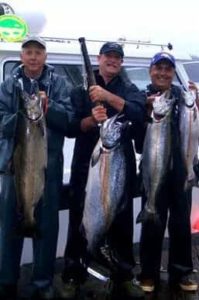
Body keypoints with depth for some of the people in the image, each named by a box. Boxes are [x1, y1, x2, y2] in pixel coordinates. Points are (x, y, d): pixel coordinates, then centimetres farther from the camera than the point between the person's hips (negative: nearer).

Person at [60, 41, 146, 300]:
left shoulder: (130, 89, 9)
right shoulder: (82, 88, 6)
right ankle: (73, 277, 17)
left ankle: (124, 277, 21)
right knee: (80, 221, 4)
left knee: (122, 222, 8)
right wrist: (92, 119, -21)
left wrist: (108, 96, -23)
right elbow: (71, 125, -2)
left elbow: (138, 114, -12)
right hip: (86, 164, -1)